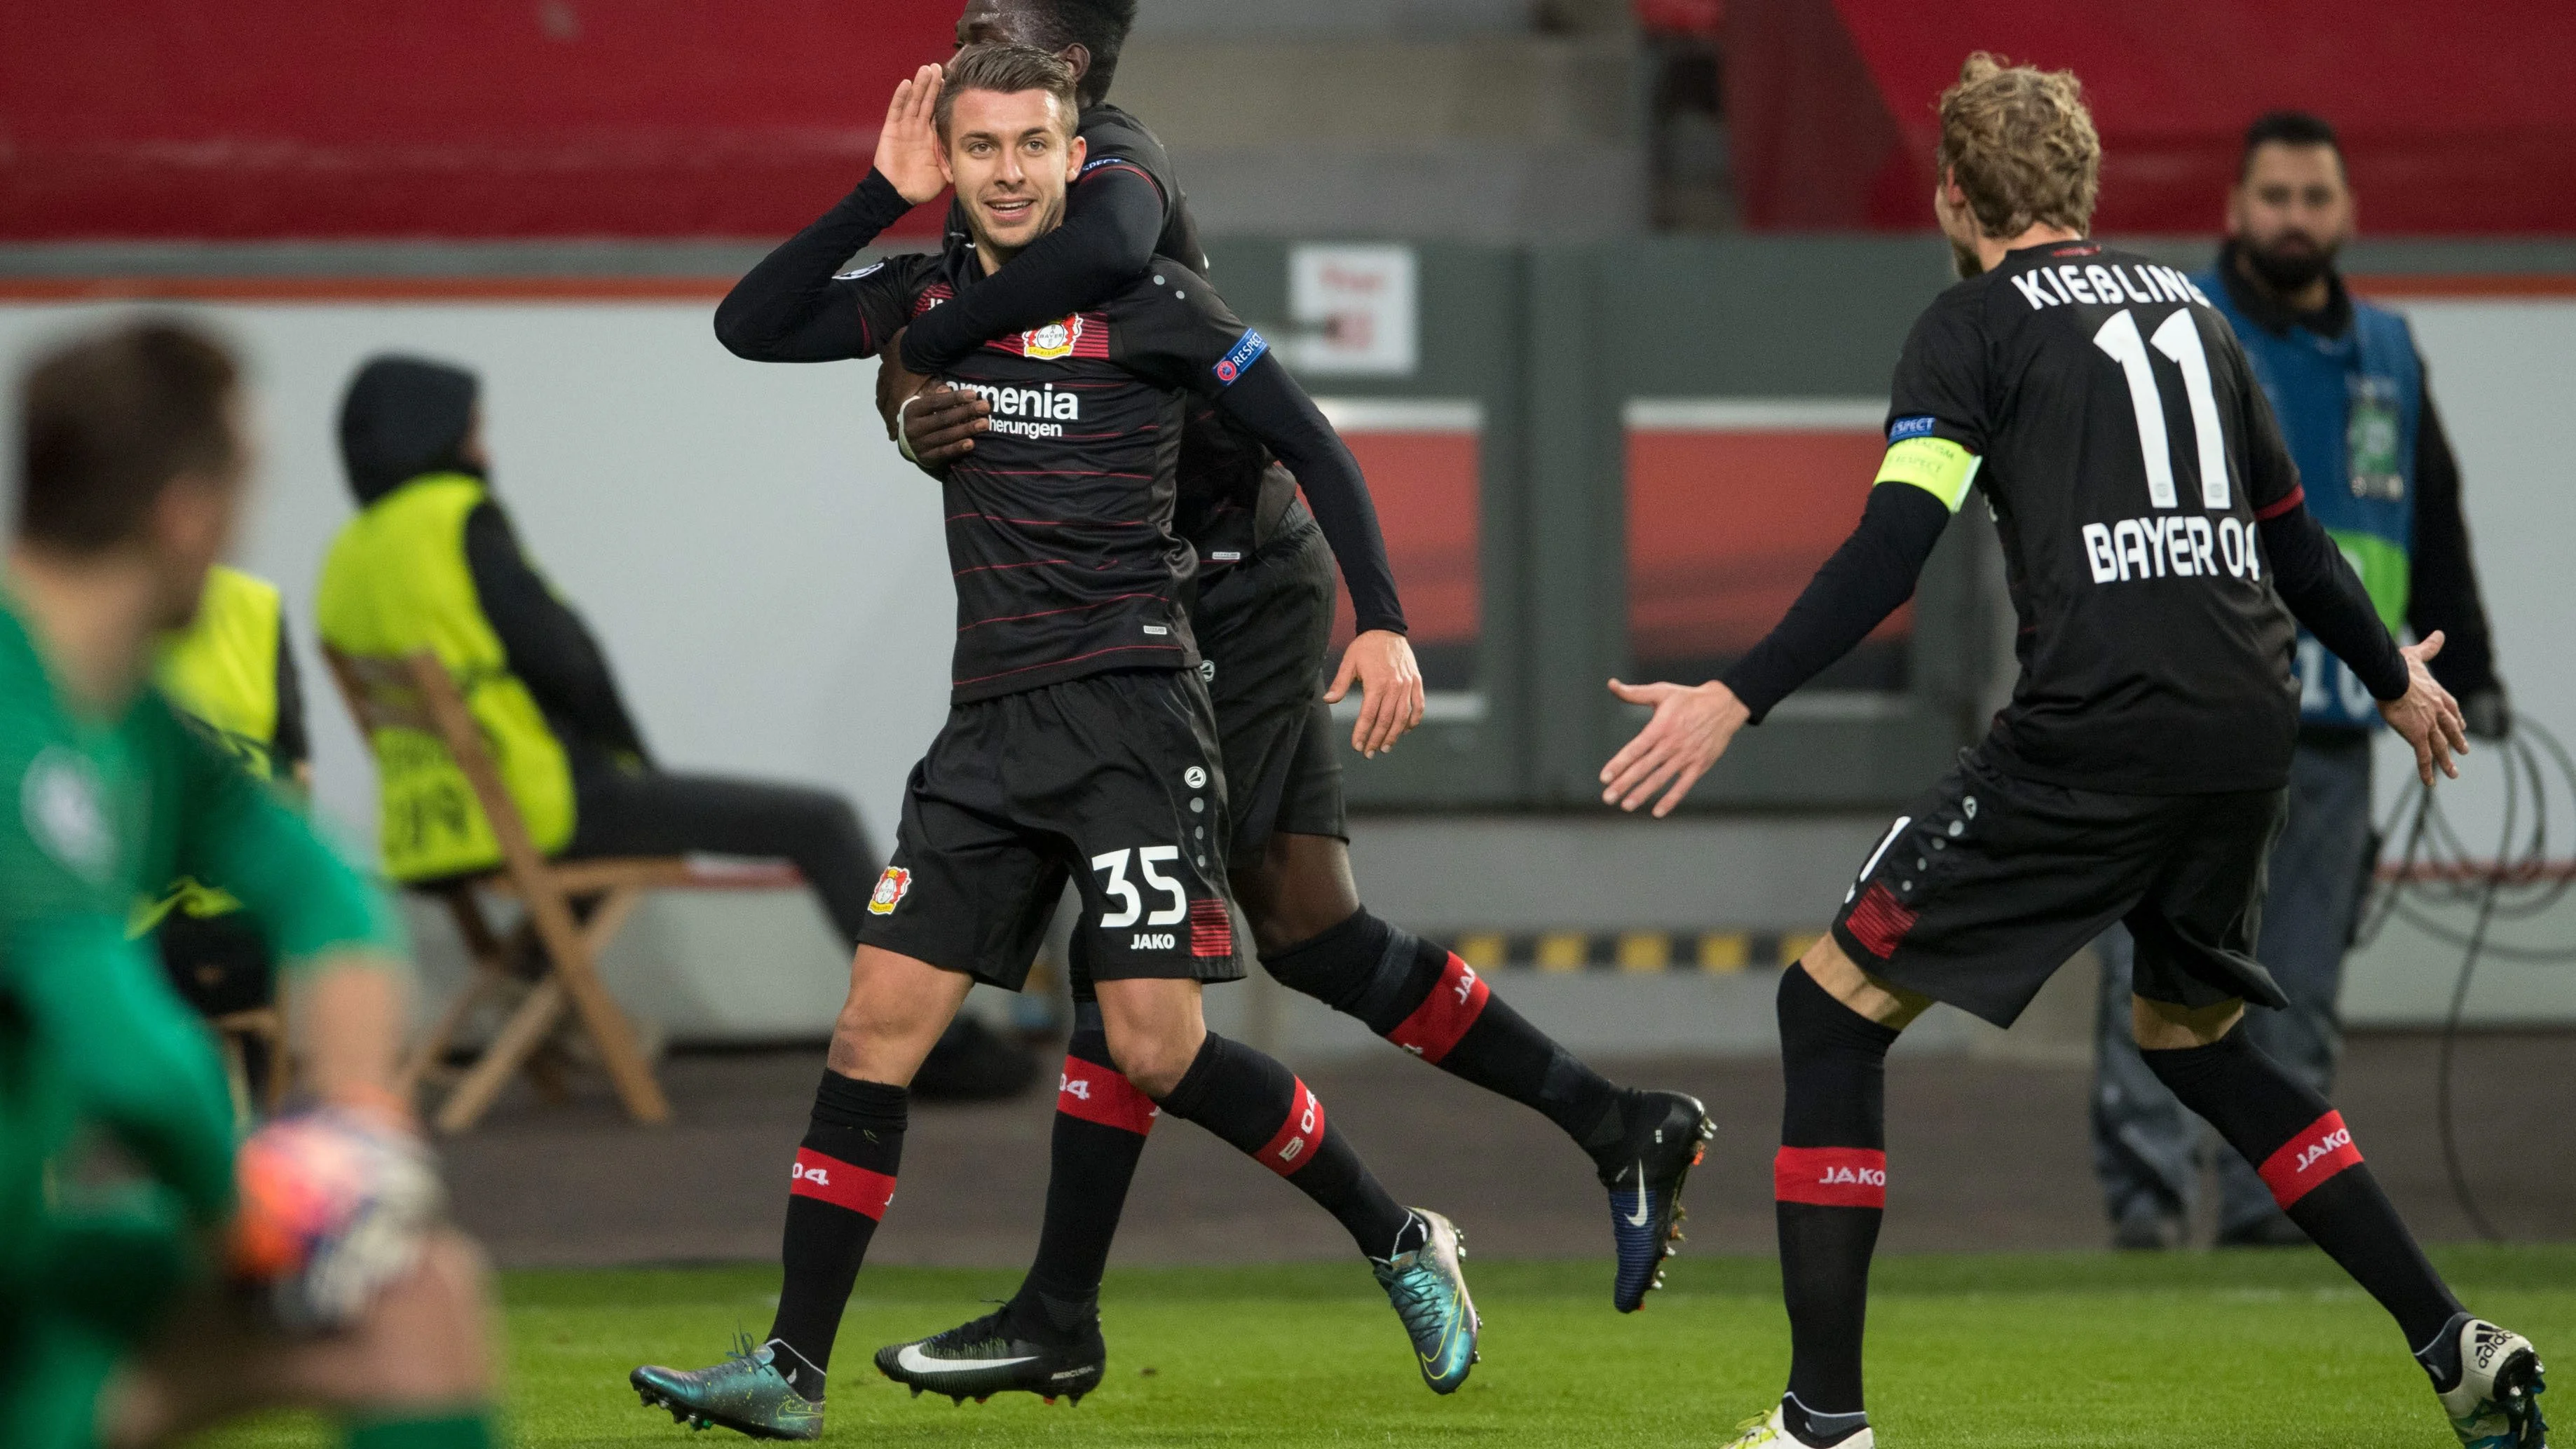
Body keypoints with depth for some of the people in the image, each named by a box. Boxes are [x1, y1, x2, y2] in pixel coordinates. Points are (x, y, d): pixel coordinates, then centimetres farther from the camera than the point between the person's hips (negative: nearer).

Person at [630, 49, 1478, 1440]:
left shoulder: (1148, 301, -5)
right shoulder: (929, 297, 11)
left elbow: (1312, 445, -2)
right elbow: (749, 325, 7)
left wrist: (1383, 620, -10)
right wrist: (879, 197, -1)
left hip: (1132, 707, -5)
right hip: (992, 722, 5)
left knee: (1155, 1047, -12)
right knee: (878, 1021, -3)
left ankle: (1400, 1243, 8)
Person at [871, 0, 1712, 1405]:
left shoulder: (1107, 154, -15)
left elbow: (1112, 244, -40)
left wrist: (926, 343, -30)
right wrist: (922, 417, -20)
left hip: (1240, 595, -10)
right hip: (1225, 601, 10)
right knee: (1314, 936, 12)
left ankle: (1058, 1316, -4)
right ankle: (1623, 1128, 20)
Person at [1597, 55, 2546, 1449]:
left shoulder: (1976, 323, 2)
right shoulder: (2186, 308, 20)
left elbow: (1893, 548, -11)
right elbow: (2295, 537, 27)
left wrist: (1738, 698, -13)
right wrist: (2393, 677, 42)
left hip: (2093, 731, -7)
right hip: (2249, 732, 7)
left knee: (1834, 1006, 3)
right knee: (2191, 1036, 27)